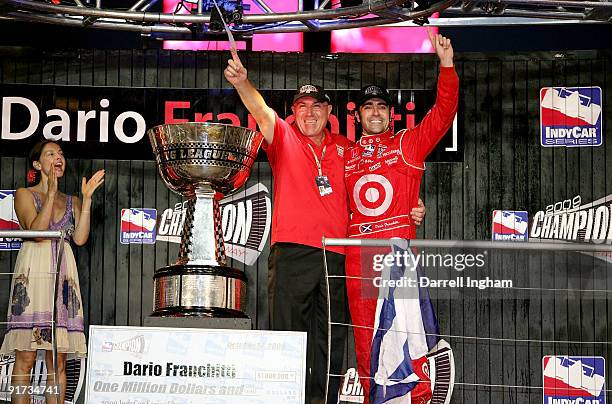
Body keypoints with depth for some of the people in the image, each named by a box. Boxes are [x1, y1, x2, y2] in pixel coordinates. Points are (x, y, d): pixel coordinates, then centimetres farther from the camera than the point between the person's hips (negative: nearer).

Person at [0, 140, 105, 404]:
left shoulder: (72, 202, 19)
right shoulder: (25, 194, 8)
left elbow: (80, 238, 2)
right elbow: (36, 231, -9)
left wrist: (86, 199, 0)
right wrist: (51, 192, -12)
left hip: (64, 276, 4)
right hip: (33, 273, -4)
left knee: (58, 360, 0)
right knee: (26, 357, -9)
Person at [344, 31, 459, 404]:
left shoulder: (408, 144, 11)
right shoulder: (346, 157, 18)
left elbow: (443, 113, 0)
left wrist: (446, 64, -10)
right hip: (358, 257, 3)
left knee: (410, 333, -12)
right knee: (366, 341, 5)